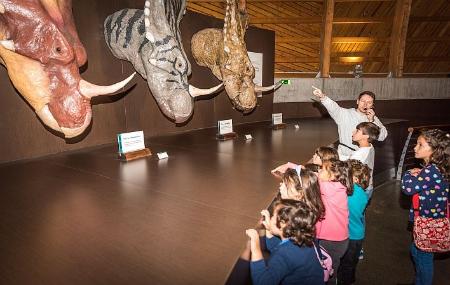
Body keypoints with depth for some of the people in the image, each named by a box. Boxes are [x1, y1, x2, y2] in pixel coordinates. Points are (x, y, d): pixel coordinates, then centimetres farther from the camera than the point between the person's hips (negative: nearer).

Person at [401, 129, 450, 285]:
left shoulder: (431, 170, -27)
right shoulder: (434, 168, 3)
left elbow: (408, 188, -30)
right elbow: (420, 187, 9)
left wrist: (409, 173, -11)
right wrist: (415, 175, -9)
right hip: (428, 218, 9)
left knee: (423, 256, 10)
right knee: (416, 251, 25)